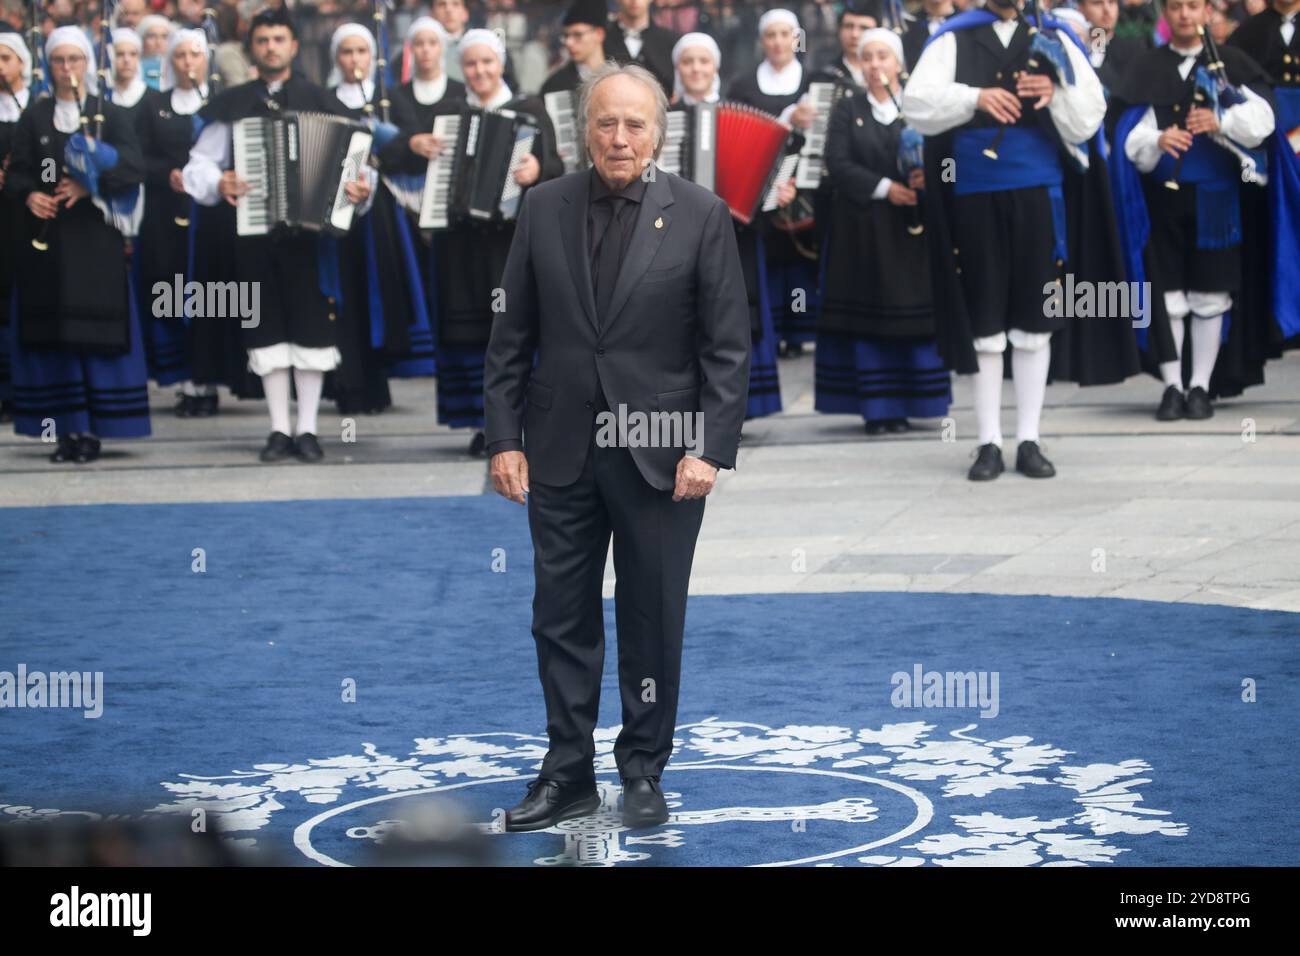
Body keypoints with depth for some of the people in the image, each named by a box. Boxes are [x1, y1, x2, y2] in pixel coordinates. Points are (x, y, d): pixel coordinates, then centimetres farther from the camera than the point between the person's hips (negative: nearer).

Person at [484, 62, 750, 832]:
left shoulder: (700, 215, -4)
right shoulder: (546, 208, 4)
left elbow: (728, 347, -5)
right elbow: (513, 335, 6)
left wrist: (710, 449, -12)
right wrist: (505, 437, 0)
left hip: (660, 455, -2)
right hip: (562, 450, 2)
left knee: (652, 623, 6)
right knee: (563, 620, 6)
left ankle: (645, 772, 18)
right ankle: (569, 775, 14)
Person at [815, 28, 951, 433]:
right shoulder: (847, 110, 7)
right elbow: (838, 164, -4)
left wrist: (926, 175, -20)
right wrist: (883, 187, -14)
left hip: (907, 228, 0)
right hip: (860, 227, 0)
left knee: (909, 310, -2)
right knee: (867, 316, -1)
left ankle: (901, 405, 4)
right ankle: (876, 409, 1)